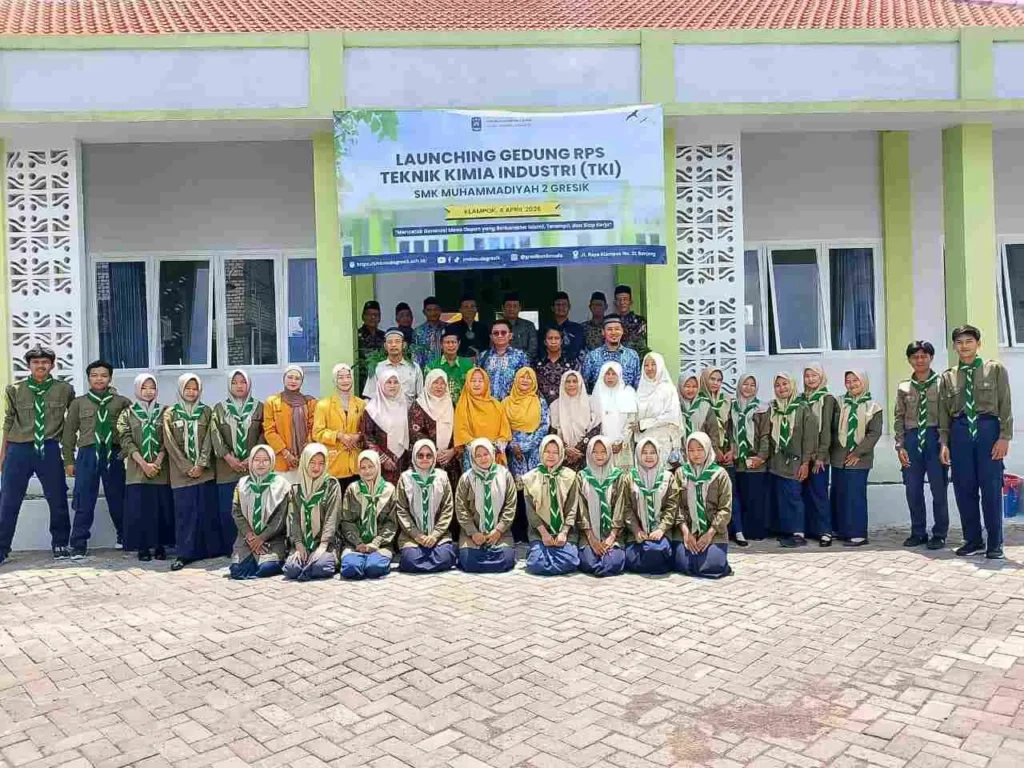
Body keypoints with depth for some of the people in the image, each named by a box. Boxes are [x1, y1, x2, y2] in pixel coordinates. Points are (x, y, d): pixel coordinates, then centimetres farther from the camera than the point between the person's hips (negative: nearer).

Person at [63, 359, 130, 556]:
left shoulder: (122, 402, 6)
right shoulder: (78, 403, 8)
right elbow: (70, 432, 9)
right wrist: (69, 460, 6)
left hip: (114, 454, 0)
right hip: (87, 454, 0)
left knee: (118, 499, 8)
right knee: (84, 502, 1)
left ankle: (124, 537, 25)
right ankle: (79, 544, 11)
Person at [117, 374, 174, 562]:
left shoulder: (164, 412, 7)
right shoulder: (127, 414, 6)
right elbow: (126, 442, -3)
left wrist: (157, 462, -12)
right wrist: (144, 464, -13)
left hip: (161, 470, 1)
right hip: (137, 471, 0)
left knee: (162, 508, 1)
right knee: (139, 509, -2)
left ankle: (160, 545, 11)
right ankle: (143, 547, 7)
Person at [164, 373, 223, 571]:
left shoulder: (206, 412, 7)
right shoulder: (170, 413, 4)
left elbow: (208, 440, 0)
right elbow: (170, 443, -2)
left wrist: (200, 465, -11)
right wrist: (187, 467, -9)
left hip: (204, 470, 1)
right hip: (181, 471, -1)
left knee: (208, 510, 4)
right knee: (184, 512, -1)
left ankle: (213, 548, 14)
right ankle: (183, 554, 2)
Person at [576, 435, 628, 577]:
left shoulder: (619, 476, 5)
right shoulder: (582, 476, 5)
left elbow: (620, 508, 0)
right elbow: (581, 509, -1)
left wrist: (611, 537, -11)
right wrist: (591, 539, -11)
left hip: (612, 533, 0)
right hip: (589, 534, 0)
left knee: (614, 563, -23)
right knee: (589, 563, -23)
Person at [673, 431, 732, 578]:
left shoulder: (720, 474, 1)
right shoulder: (680, 473, 6)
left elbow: (725, 508, -3)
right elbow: (677, 505, 0)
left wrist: (710, 533, -11)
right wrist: (685, 531, -11)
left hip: (714, 532, -1)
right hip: (686, 532, 1)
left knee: (711, 567, -18)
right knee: (684, 566, -15)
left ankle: (712, 552, 17)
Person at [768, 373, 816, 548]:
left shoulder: (803, 408, -4)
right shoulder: (772, 408, 9)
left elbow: (809, 437, -6)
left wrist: (805, 462, -10)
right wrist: (768, 457, 8)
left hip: (794, 461, -5)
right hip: (776, 462, 5)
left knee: (793, 496, -8)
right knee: (780, 498, 5)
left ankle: (799, 533, -2)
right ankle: (787, 530, 14)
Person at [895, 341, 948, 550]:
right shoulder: (903, 387, 10)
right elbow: (899, 418, 10)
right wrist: (900, 446, 3)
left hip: (935, 437, -3)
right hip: (912, 439, 3)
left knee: (939, 488, 1)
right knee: (913, 489, 7)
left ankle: (939, 534, 12)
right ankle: (918, 533, 19)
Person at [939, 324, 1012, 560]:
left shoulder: (995, 370, 6)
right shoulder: (947, 377, 12)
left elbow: (1005, 406, 0)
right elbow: (944, 414, 11)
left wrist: (1004, 437, -8)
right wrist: (944, 443, 3)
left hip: (988, 428, -2)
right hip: (959, 432, 3)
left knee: (991, 487, -3)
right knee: (964, 488, 3)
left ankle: (995, 543, 8)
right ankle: (973, 541, 14)